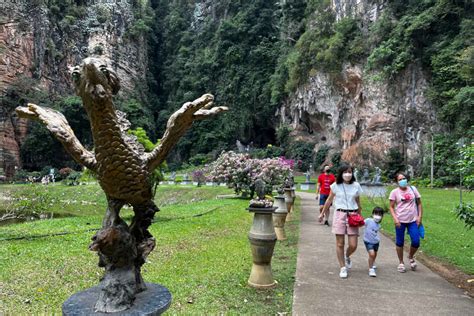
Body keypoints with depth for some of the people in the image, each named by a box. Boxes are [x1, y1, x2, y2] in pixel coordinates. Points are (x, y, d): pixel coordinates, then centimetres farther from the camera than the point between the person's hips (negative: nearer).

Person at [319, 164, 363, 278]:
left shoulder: (356, 185, 4)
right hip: (340, 214, -1)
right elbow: (329, 200, 8)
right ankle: (343, 268, 16)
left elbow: (358, 202, 13)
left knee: (353, 245, -1)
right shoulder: (336, 185, -1)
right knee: (340, 243, 2)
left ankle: (347, 256, 33)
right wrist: (322, 213, 12)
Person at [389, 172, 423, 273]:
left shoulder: (413, 189, 3)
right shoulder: (394, 192, -3)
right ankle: (401, 263, 26)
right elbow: (391, 207, -1)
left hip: (413, 220, 2)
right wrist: (395, 219, -12)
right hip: (400, 221, -1)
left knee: (416, 242, -1)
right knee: (399, 242, 7)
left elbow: (419, 203, 10)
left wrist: (420, 216, 1)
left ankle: (411, 257, 30)